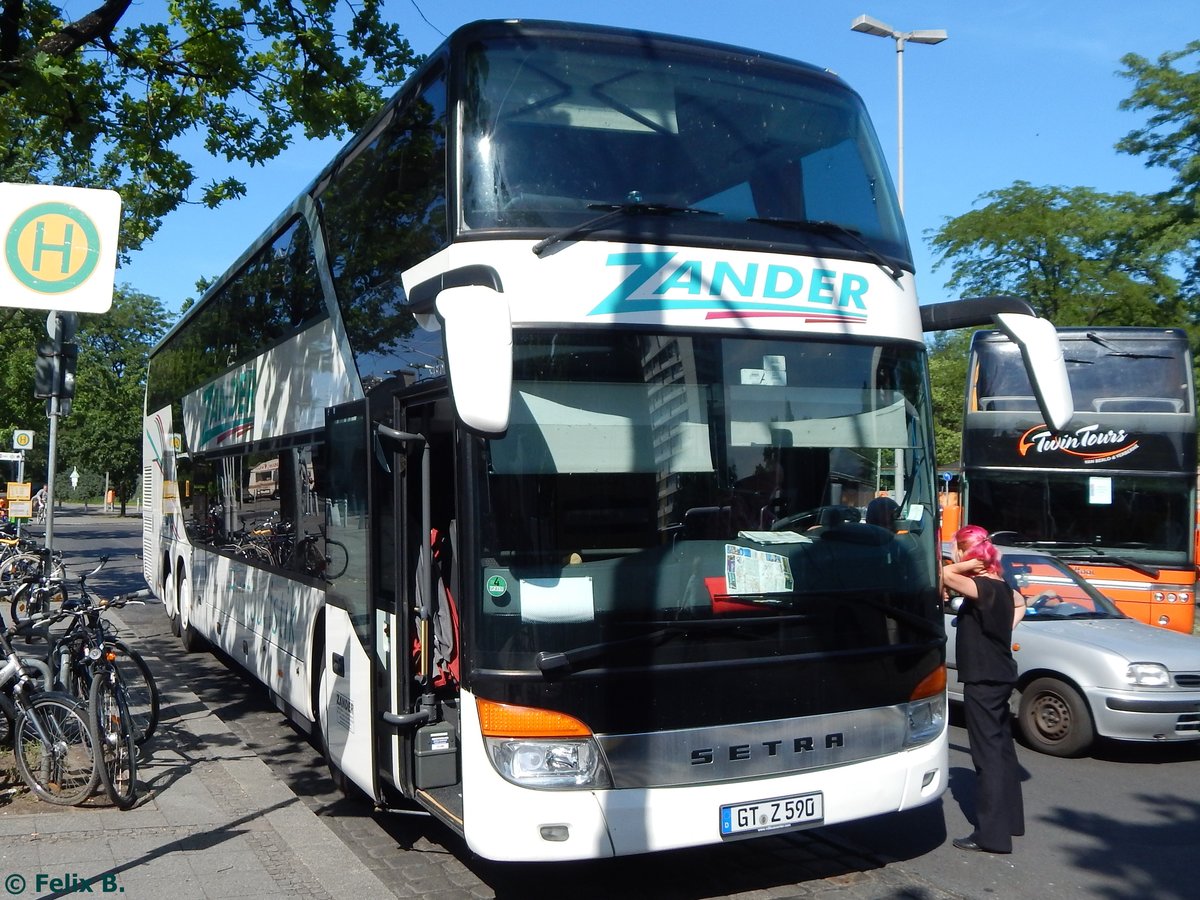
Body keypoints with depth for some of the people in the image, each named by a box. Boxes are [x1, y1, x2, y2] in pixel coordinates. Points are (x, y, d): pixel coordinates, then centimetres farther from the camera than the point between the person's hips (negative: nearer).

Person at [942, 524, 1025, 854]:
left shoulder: (983, 588, -20)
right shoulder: (1001, 586, 8)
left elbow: (946, 576, -36)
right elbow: (1020, 604, 30)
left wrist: (967, 564, -20)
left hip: (983, 679, -10)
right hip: (998, 675, 10)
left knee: (988, 753, -7)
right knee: (1001, 747, 18)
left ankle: (992, 833, -5)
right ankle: (1009, 818, 30)